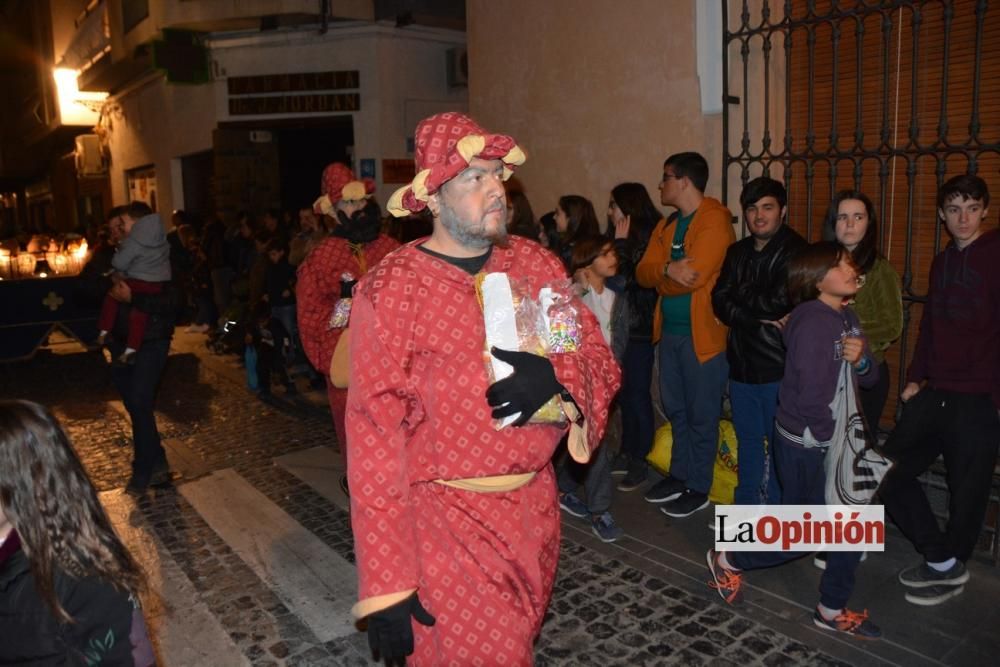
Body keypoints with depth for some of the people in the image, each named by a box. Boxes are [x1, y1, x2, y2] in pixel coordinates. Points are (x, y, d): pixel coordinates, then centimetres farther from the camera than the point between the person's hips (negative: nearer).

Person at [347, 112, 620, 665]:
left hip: (534, 504, 5)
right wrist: (387, 583, -17)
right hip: (443, 517, -5)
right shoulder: (391, 290, -16)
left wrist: (555, 377, -23)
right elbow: (374, 440, -16)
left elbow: (601, 361, 1)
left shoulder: (537, 264, -1)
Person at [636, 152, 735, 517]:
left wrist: (660, 277, -6)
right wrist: (668, 271, -19)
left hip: (701, 333, -8)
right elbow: (642, 272, 2)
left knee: (701, 414, 5)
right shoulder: (666, 225, 13)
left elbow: (695, 276, -24)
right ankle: (679, 474, 32)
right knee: (675, 409, 17)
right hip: (669, 330, 8)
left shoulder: (714, 220, -13)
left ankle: (698, 488, 18)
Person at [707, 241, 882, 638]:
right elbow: (812, 397, -26)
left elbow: (869, 379, 9)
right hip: (806, 445, -8)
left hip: (834, 441, 8)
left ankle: (832, 610, 32)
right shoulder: (813, 322, -22)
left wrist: (861, 360, -13)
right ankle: (727, 560, 27)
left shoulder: (847, 317, 6)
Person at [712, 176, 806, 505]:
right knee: (748, 440, 19)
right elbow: (719, 302, 0)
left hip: (778, 367, -6)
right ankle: (746, 506, 33)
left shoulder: (795, 250, -10)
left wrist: (740, 294, -8)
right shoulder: (738, 252, 11)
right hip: (742, 363, 6)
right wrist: (760, 315, -14)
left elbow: (779, 301, -22)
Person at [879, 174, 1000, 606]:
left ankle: (950, 570, 28)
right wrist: (915, 377, 13)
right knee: (890, 471, 7)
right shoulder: (942, 262, 15)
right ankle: (942, 560, 22)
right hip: (935, 393, 7)